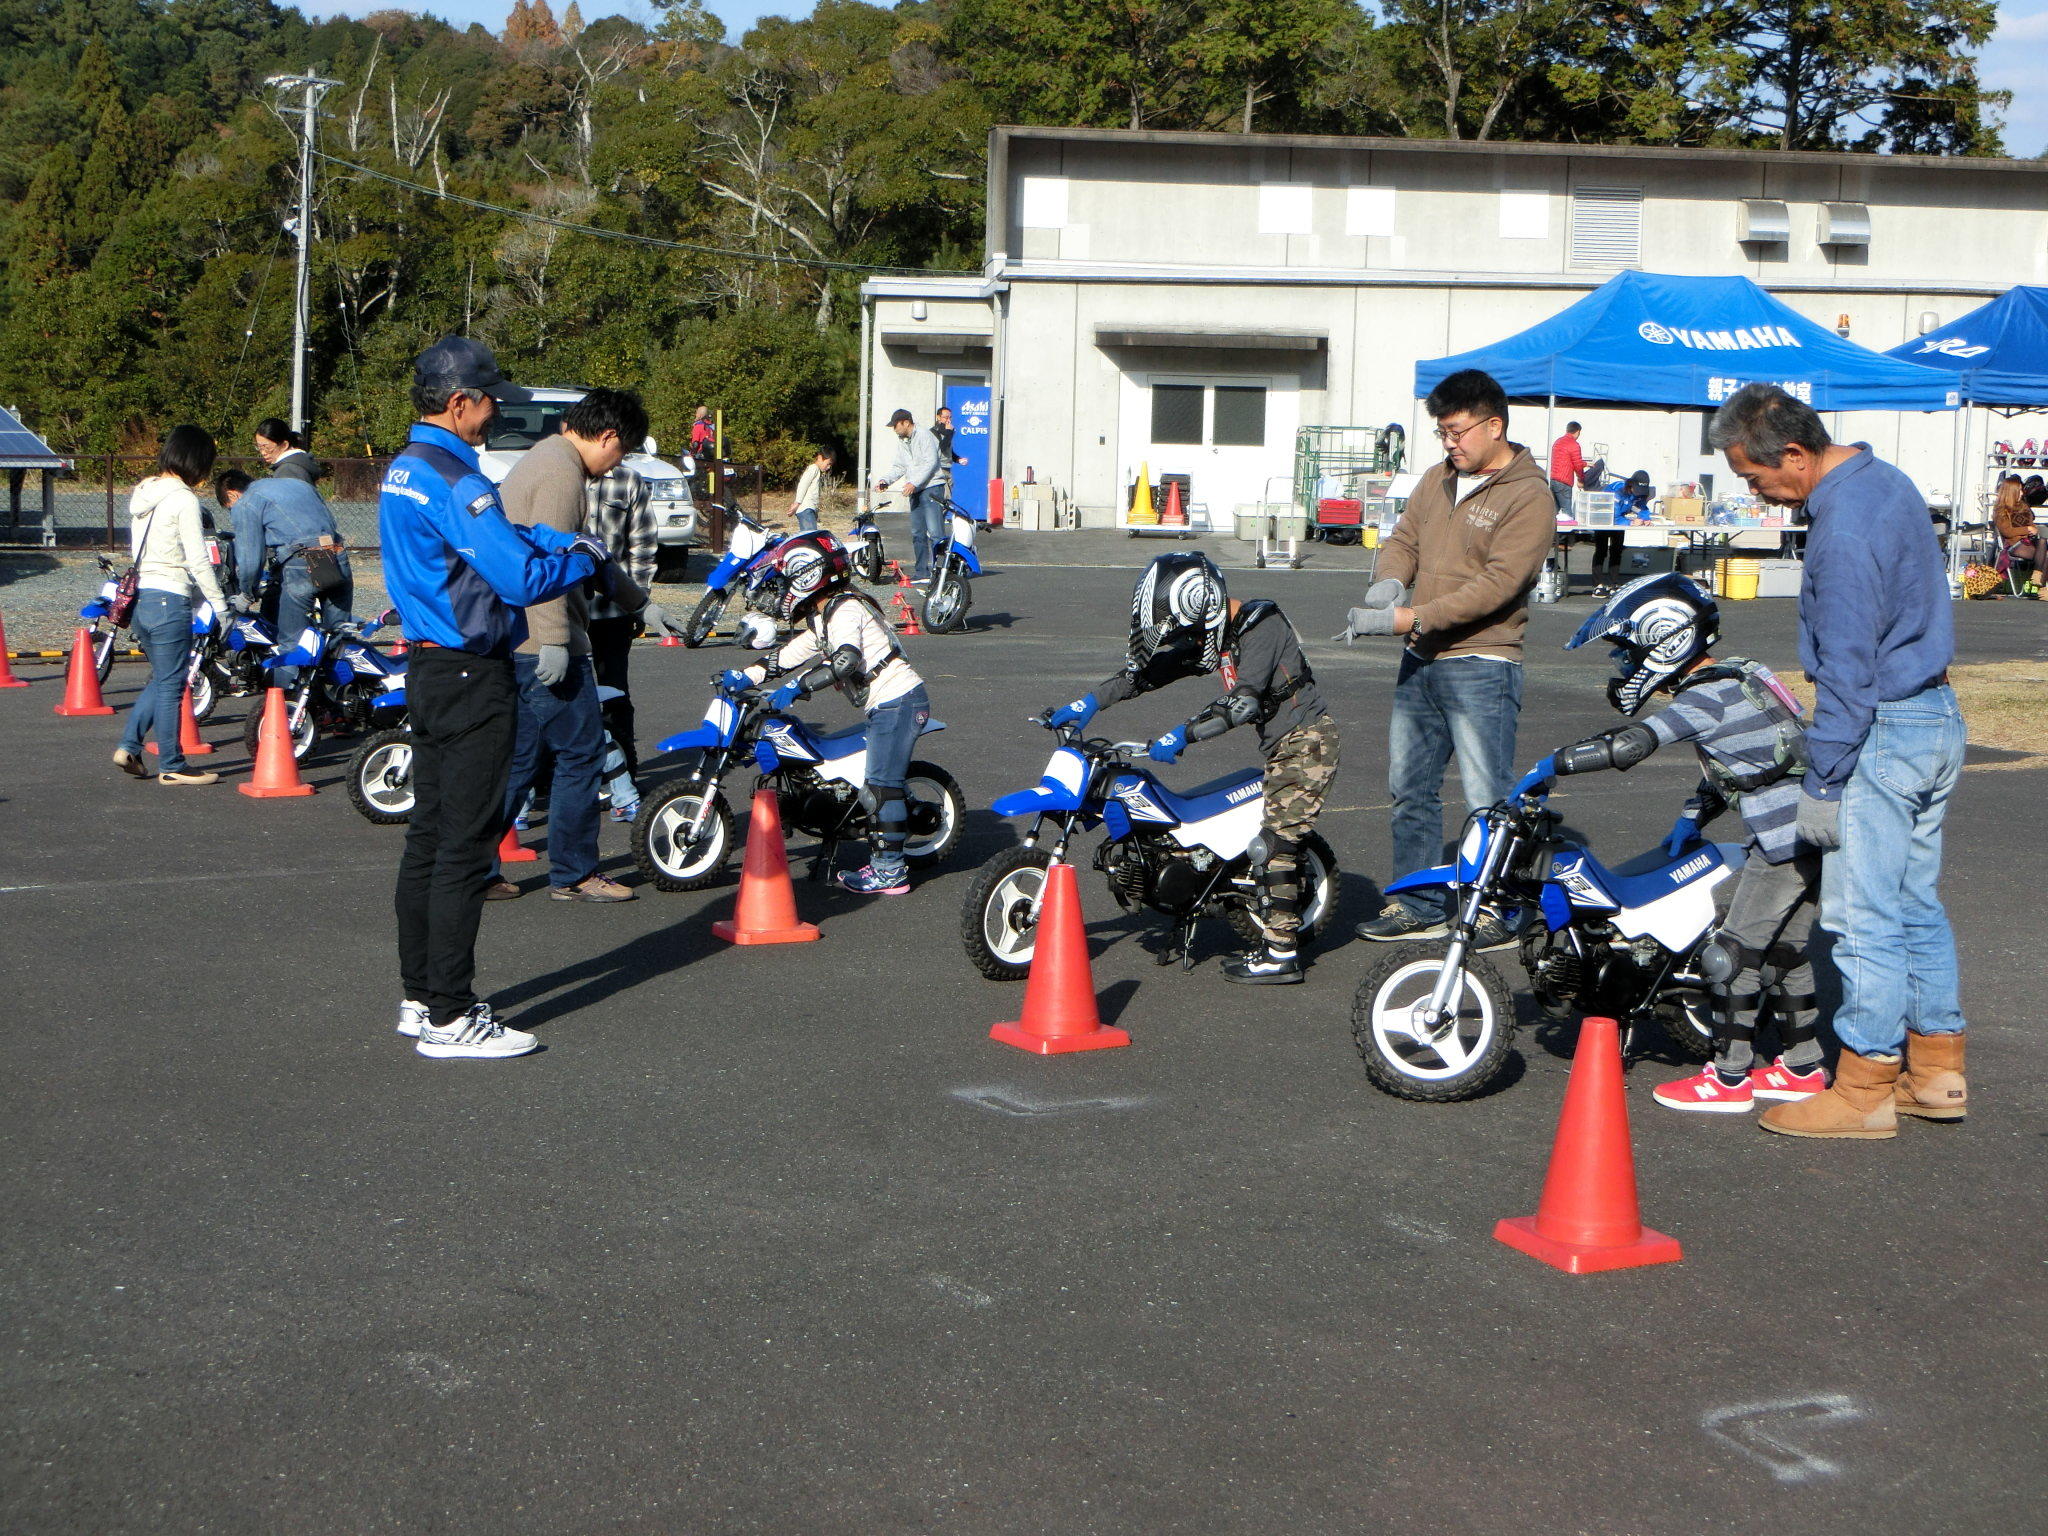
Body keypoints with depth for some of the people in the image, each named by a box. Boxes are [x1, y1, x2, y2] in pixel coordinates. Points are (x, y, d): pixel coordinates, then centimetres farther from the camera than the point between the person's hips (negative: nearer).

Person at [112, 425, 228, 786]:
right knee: (171, 684, 1)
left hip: (138, 595, 8)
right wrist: (220, 605, -9)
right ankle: (171, 766, 8)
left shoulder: (142, 493, 12)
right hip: (169, 599, -8)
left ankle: (129, 746, 13)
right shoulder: (183, 498, -13)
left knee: (161, 678, 20)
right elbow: (197, 560, -15)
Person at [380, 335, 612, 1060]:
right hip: (471, 678, -10)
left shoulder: (402, 470, 13)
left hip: (428, 668, 10)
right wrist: (585, 562, -6)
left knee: (427, 838, 14)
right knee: (463, 846, -6)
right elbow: (523, 579, -23)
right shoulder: (453, 481, -19)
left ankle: (420, 997, 22)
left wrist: (566, 540, 7)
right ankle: (450, 1016, -3)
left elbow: (503, 534, 21)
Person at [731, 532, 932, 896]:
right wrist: (743, 676, 9)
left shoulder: (843, 609, -13)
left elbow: (846, 660, -28)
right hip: (888, 705, 10)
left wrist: (797, 686, -33)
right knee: (878, 785, 13)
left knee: (881, 786, -10)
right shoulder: (820, 618, 19)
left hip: (898, 701, -10)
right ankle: (880, 862, 19)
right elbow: (789, 657, 20)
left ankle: (890, 872, -7)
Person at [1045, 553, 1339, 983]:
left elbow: (1243, 702, -29)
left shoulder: (1261, 626, -19)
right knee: (1283, 842, 9)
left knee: (1274, 843, -12)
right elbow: (1151, 670, 10)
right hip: (1280, 743, 10)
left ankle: (1280, 953, -10)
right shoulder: (1216, 634, 9)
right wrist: (1091, 702, 2)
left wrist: (1184, 735, -33)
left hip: (1306, 738, -10)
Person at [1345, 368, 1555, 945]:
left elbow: (1497, 582, -20)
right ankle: (1417, 909, 23)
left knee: (1488, 800, -4)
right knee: (1410, 790, 13)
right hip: (1421, 660, 8)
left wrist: (1413, 618, -24)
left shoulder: (1529, 496, -11)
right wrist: (1390, 580, -9)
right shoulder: (1438, 478, 13)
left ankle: (1501, 914, 7)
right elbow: (1404, 537, 16)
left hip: (1483, 666, -8)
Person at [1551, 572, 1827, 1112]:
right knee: (1784, 948, 17)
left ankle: (1729, 1079, 2)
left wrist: (1556, 763, -19)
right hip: (1802, 832, 10)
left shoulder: (1707, 696, -17)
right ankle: (1803, 1067, 25)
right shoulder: (1732, 679, 15)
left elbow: (1630, 745, -27)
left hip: (1785, 839, -10)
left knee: (1734, 952, -4)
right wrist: (1692, 818, 14)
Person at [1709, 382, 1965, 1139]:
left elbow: (1847, 670, -21)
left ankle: (1863, 1090, 4)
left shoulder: (1843, 528, -22)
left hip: (1883, 735, -10)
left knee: (1863, 919, -3)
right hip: (1937, 718, 10)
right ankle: (1936, 1072, 23)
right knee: (1917, 907, 16)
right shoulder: (1886, 481, 10)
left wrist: (1821, 783, -15)